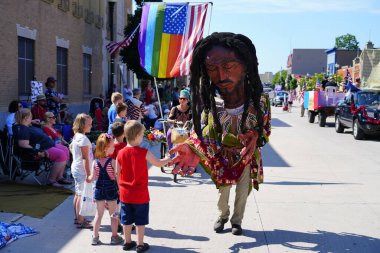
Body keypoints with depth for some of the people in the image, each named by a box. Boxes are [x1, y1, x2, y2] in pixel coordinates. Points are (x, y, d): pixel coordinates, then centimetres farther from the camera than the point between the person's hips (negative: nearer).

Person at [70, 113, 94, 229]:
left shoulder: (76, 136, 7)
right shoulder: (83, 138, -21)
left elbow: (71, 147, 28)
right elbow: (85, 158, -23)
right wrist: (88, 174, -23)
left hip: (76, 167, 10)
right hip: (82, 170, -10)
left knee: (78, 194, 17)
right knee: (81, 195, -4)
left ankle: (78, 218, 28)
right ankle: (80, 221, 2)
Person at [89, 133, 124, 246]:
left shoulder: (95, 162, -3)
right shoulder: (112, 161, -15)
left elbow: (93, 177, -3)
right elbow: (117, 176, -14)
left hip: (99, 189, 4)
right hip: (111, 189, -3)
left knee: (99, 214, 13)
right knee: (114, 214, 10)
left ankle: (95, 237, 17)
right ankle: (114, 237, 18)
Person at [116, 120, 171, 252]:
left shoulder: (121, 153, -6)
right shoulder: (144, 153, -16)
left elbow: (117, 172, 2)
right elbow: (158, 163, -4)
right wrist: (170, 158, 14)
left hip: (125, 193, 4)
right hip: (140, 194, -4)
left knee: (127, 220, 16)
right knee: (140, 221, 9)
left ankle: (127, 242, 28)